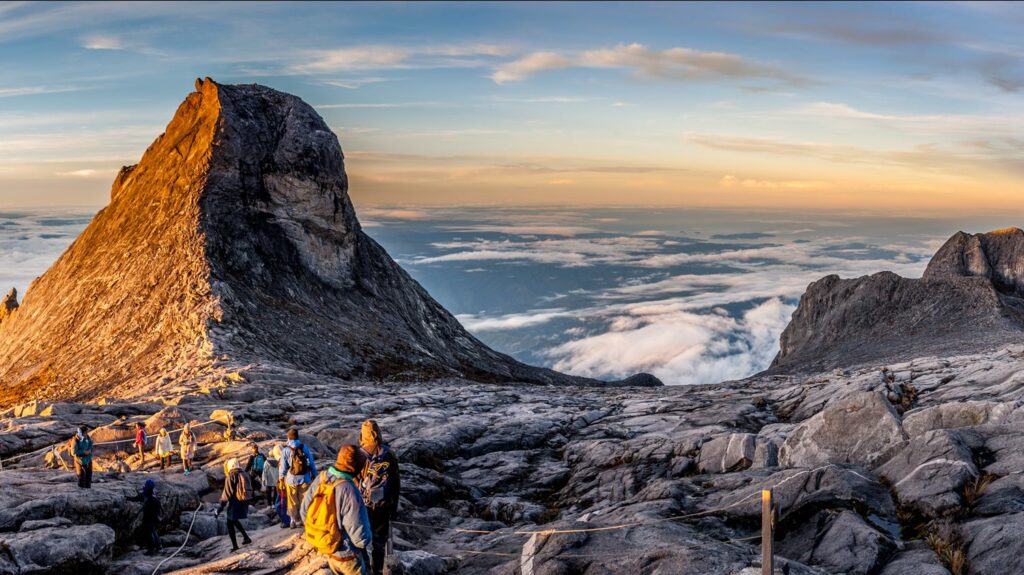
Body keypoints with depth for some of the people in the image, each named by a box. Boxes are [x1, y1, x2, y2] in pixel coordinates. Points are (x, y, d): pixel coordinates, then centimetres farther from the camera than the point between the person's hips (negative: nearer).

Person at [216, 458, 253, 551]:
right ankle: (246, 537, 21)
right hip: (244, 503, 7)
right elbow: (250, 490, 12)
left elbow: (226, 493, -17)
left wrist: (219, 509, -13)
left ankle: (235, 545, 10)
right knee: (235, 521, 26)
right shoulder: (245, 475, 6)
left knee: (230, 524, 8)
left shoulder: (230, 477, -14)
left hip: (234, 504, -7)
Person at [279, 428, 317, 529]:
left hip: (291, 479, -1)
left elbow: (283, 466, -4)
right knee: (304, 500, 10)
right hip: (304, 478, 1)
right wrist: (314, 475, 12)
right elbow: (312, 463, 2)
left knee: (293, 502, 10)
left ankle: (294, 521, 15)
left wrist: (281, 477, 10)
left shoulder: (285, 450, -8)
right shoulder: (305, 448, -3)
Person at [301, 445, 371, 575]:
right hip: (346, 554, -6)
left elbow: (305, 511, 1)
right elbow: (360, 536, -29)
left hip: (324, 547, 7)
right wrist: (367, 539, -7)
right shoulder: (348, 490, -33)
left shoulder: (320, 479, -12)